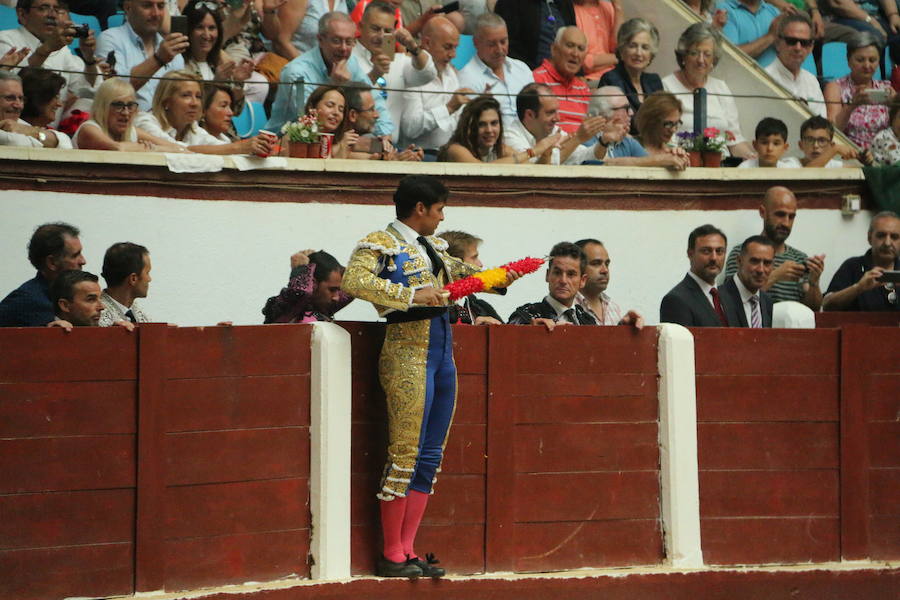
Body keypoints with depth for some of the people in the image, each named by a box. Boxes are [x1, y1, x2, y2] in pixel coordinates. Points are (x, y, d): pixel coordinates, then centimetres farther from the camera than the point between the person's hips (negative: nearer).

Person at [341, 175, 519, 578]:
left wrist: (499, 278, 25)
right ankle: (391, 555, -3)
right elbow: (353, 281, -23)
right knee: (406, 453, -9)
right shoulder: (380, 244, -6)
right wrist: (412, 295, -25)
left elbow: (458, 273, 39)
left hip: (442, 350, 9)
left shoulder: (431, 247, 19)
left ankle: (408, 551, 11)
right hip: (408, 351, -9)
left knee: (431, 455, 7)